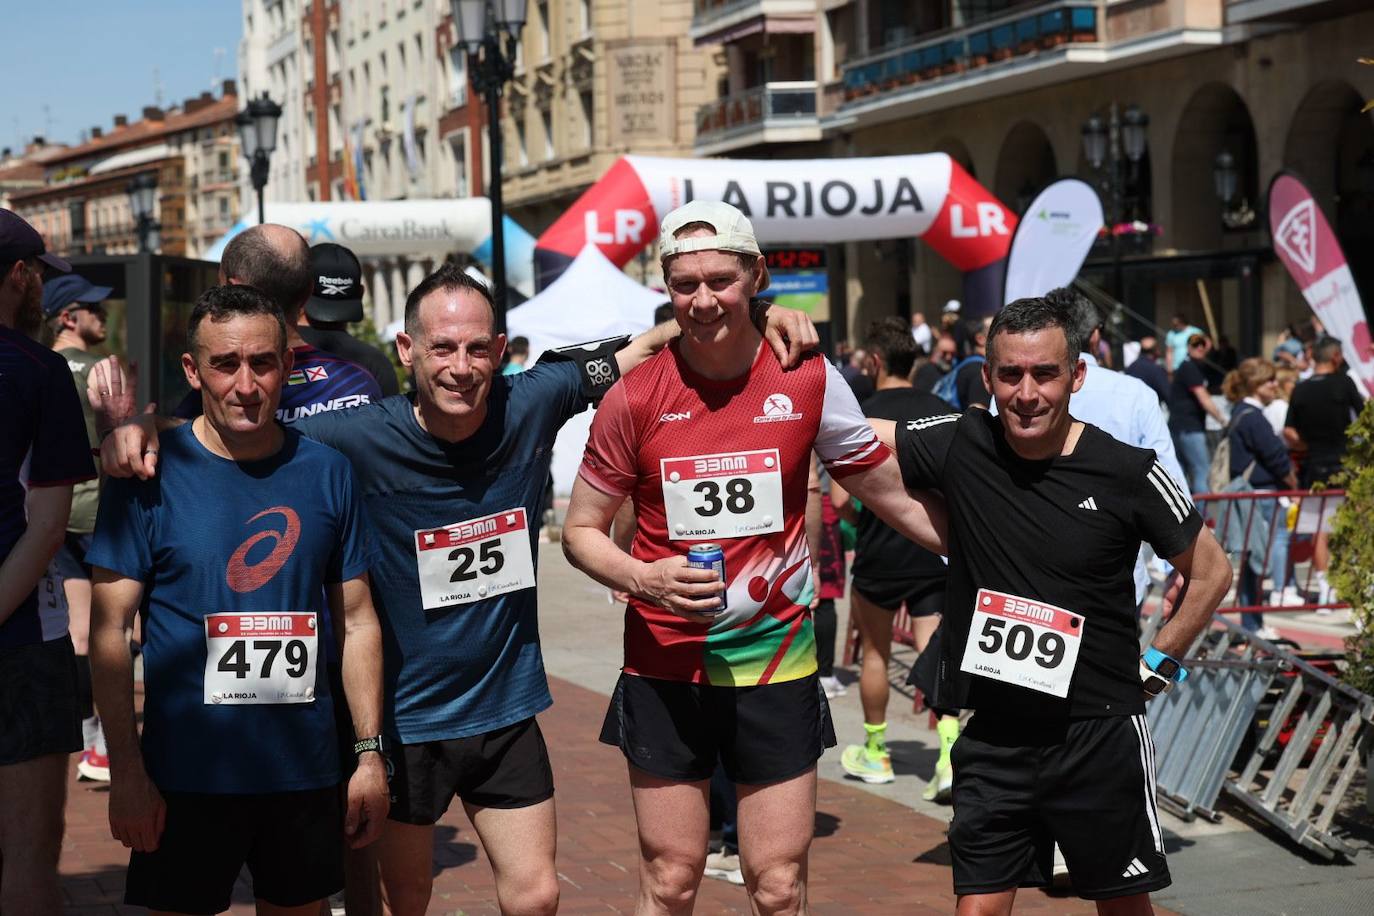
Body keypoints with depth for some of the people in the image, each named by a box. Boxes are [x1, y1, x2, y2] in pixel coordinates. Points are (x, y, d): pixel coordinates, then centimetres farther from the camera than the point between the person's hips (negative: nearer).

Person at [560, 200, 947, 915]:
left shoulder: (809, 381, -3)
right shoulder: (634, 398, -5)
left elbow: (895, 497, 8)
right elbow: (581, 531, 3)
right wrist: (642, 578, -16)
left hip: (777, 662, 1)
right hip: (666, 668, 0)